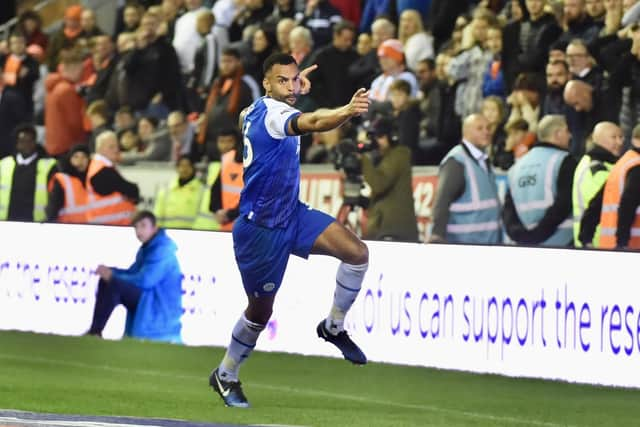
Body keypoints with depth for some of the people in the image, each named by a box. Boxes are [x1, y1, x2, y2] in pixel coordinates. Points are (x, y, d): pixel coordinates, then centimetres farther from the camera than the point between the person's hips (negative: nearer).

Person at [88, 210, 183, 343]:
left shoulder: (161, 249, -17)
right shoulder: (147, 248, 15)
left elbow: (144, 280, -26)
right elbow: (133, 273, 21)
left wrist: (113, 276, -15)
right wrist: (110, 271, 0)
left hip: (159, 304, -10)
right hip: (146, 301, 10)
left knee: (112, 284, -25)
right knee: (106, 281, 7)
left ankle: (95, 331, -18)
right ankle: (95, 331, -1)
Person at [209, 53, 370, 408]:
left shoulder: (255, 111, 4)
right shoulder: (272, 113, -24)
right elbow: (311, 123, -48)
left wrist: (296, 87, 33)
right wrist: (347, 111, -67)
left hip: (291, 215, 8)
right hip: (260, 229, -8)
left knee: (356, 252, -11)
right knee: (261, 310, 6)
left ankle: (334, 327, 9)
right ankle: (225, 376, 29)